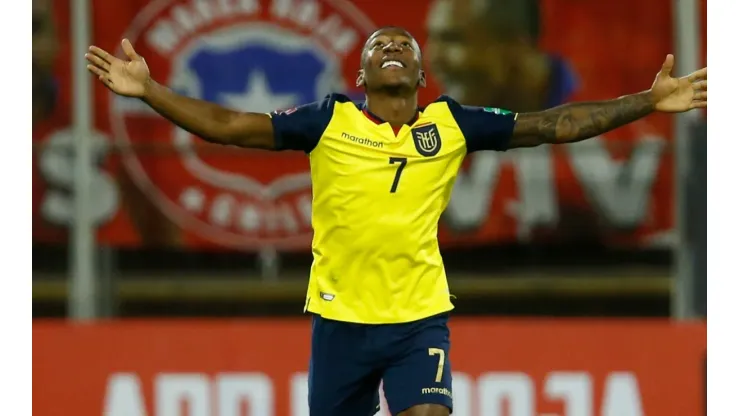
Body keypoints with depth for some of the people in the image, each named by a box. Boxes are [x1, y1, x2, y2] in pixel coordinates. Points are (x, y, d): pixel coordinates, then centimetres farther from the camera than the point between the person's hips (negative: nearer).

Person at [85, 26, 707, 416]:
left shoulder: (452, 125, 3)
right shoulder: (329, 122, 0)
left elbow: (554, 125, 5)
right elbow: (229, 126, -1)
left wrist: (649, 102, 1)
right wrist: (148, 90, -11)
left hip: (420, 318, 0)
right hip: (340, 317, 0)